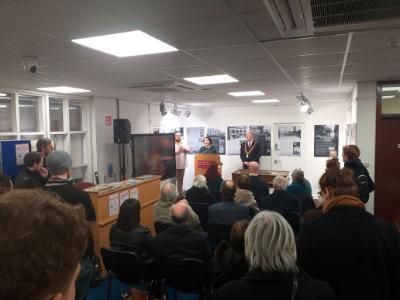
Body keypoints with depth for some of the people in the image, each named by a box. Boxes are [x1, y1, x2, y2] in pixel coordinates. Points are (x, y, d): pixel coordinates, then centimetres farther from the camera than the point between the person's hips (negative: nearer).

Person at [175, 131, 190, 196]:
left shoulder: (183, 144, 16)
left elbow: (189, 150, 7)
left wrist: (185, 148, -12)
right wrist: (178, 150, -22)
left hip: (182, 165, 6)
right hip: (175, 165, -6)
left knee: (181, 179, 12)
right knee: (174, 179, -7)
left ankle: (180, 193, 20)